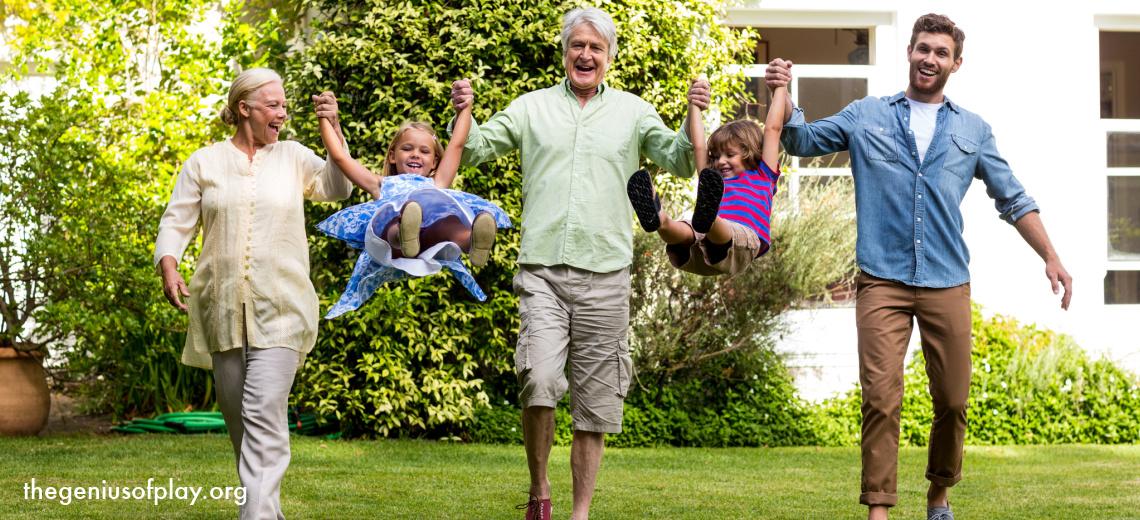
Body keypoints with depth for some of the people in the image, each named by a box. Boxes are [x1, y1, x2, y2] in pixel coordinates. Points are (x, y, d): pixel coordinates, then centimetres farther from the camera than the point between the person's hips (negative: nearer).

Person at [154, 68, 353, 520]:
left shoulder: (292, 157, 9)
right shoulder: (204, 163, 7)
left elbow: (338, 187, 6)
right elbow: (176, 223, 5)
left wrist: (333, 130, -3)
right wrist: (169, 269, -12)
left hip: (280, 308, -2)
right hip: (222, 307, 2)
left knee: (264, 414, -15)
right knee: (236, 412, 9)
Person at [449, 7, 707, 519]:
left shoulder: (632, 112, 11)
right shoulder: (532, 107, 12)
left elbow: (680, 163, 6)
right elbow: (475, 151, 11)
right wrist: (463, 114, -8)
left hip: (605, 274, 1)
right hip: (542, 270, -1)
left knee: (595, 400, 4)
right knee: (539, 380, -19)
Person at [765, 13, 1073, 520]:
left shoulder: (973, 130, 13)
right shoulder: (866, 116, 11)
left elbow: (1013, 200, 16)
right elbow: (802, 141, 15)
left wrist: (1051, 258, 8)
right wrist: (783, 97, -3)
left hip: (947, 283, 2)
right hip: (882, 282, -2)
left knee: (952, 401, 5)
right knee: (880, 398, -12)